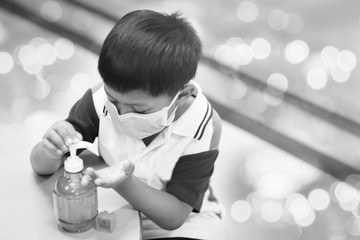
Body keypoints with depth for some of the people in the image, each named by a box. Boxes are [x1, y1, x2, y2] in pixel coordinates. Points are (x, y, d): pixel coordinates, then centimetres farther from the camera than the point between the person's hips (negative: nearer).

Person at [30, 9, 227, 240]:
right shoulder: (101, 101, -18)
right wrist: (51, 151, -34)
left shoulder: (201, 130, -24)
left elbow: (174, 216, -21)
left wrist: (125, 184, -36)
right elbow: (41, 166, -11)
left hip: (181, 221, -2)